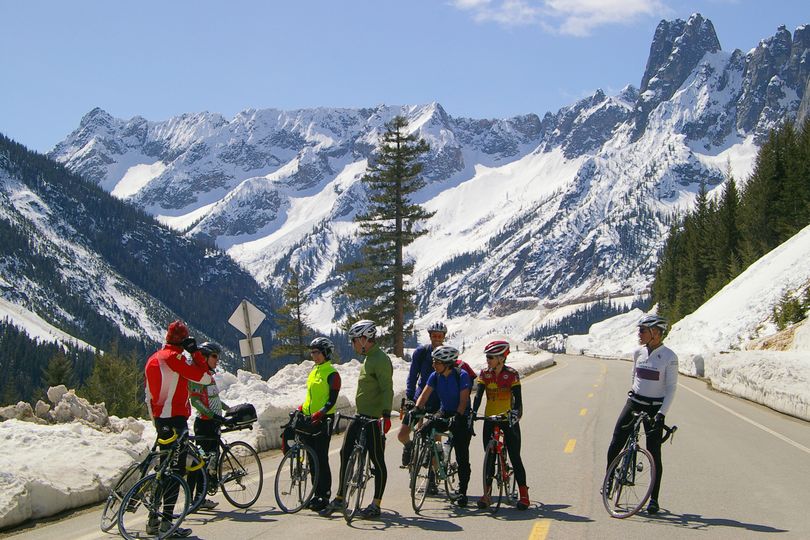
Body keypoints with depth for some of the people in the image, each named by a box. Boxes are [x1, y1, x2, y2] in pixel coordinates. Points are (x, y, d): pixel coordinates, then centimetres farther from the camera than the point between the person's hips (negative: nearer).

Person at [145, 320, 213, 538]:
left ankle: (153, 520, 19)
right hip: (175, 419, -9)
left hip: (160, 419, 9)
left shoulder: (153, 359, 13)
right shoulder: (175, 357, -14)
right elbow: (206, 378, -14)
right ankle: (167, 522, -9)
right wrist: (195, 352, -5)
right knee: (176, 470, -6)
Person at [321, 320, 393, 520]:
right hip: (361, 416, 10)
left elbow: (387, 389, -23)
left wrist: (386, 415, -31)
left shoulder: (381, 360, -15)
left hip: (375, 419, -10)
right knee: (345, 453, 9)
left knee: (378, 461, -1)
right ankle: (339, 499, 17)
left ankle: (376, 505, 6)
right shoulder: (368, 359, 16)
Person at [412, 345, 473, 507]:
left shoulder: (461, 376, -17)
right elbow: (425, 394, -9)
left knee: (462, 457, -6)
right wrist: (417, 408, -27)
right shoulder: (435, 376, -2)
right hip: (444, 415, 5)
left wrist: (457, 416, -37)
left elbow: (463, 401, -23)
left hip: (460, 417, -5)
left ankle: (462, 492, 2)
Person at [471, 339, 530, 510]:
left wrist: (515, 413, -35)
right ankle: (487, 494, 10)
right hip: (490, 420, 3)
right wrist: (473, 413, -25)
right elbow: (478, 395, -10)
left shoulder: (512, 374, -9)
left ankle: (524, 495, 6)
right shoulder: (484, 374, 0)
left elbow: (517, 397, -17)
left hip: (509, 420, -3)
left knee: (515, 458, -1)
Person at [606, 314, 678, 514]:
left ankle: (654, 499, 8)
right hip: (633, 403, 4)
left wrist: (661, 414, -18)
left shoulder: (669, 357, -11)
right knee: (614, 447, -3)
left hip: (655, 408, -4)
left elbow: (671, 388, -11)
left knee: (654, 454, -2)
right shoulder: (639, 353, 4)